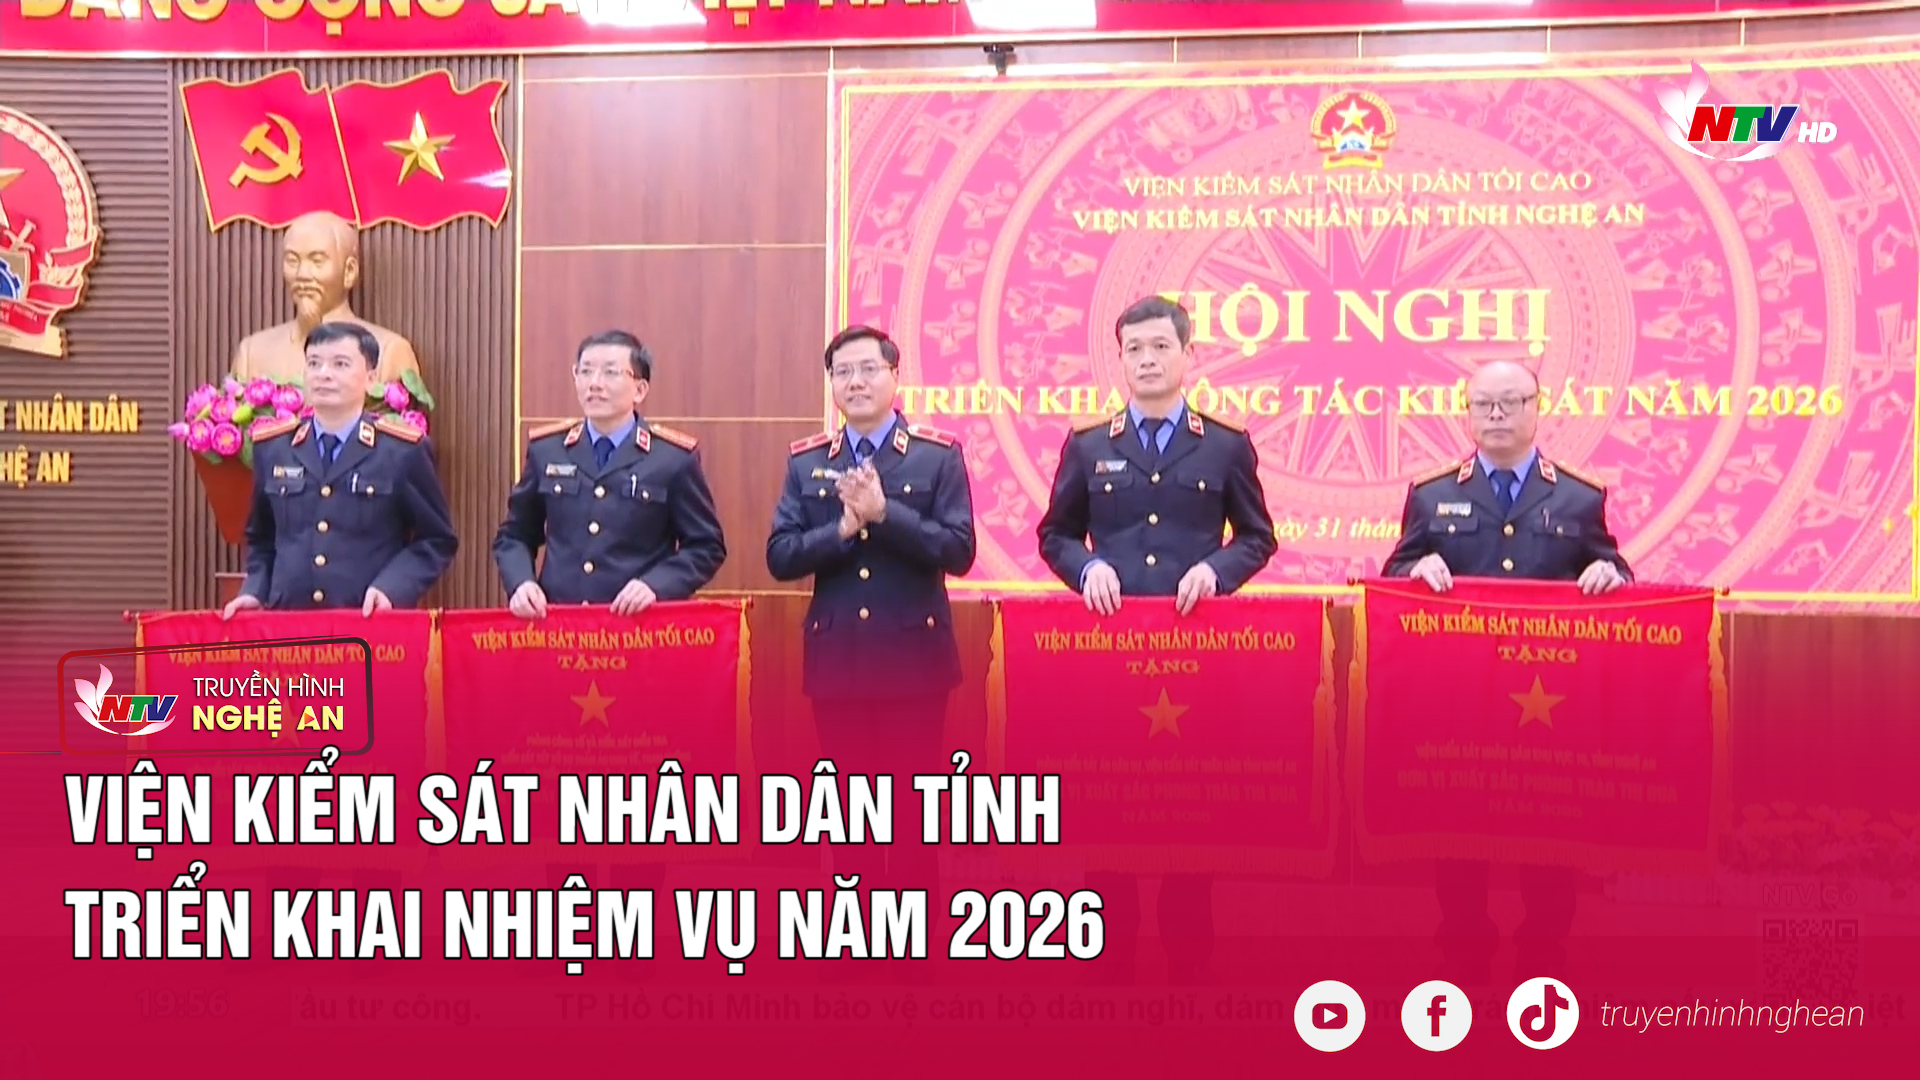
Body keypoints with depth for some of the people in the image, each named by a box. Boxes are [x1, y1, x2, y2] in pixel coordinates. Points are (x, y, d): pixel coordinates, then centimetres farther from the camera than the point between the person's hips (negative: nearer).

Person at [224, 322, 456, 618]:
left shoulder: (404, 450, -1)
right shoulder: (271, 447, 11)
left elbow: (437, 540, 1)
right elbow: (261, 538, 21)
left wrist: (391, 589, -13)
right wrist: (254, 591, 4)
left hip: (373, 621, -3)